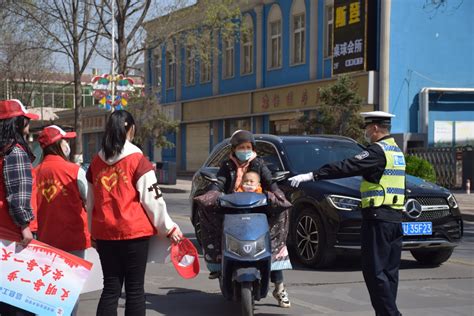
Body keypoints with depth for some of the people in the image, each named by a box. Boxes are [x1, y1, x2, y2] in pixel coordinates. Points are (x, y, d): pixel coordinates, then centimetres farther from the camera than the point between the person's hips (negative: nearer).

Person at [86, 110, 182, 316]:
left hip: (104, 233, 4)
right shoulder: (138, 160, -7)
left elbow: (91, 203, 13)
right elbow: (152, 199, -9)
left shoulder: (96, 163, 7)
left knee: (110, 288, 9)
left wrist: (94, 232, 23)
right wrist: (169, 228, 1)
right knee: (135, 289, 4)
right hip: (134, 232, -4)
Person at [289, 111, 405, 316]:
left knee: (375, 271, -7)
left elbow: (346, 167, -18)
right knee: (389, 271, 9)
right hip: (396, 219, 9)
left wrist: (312, 175, -18)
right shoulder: (396, 151, 17)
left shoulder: (377, 151, -12)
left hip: (378, 218, -9)